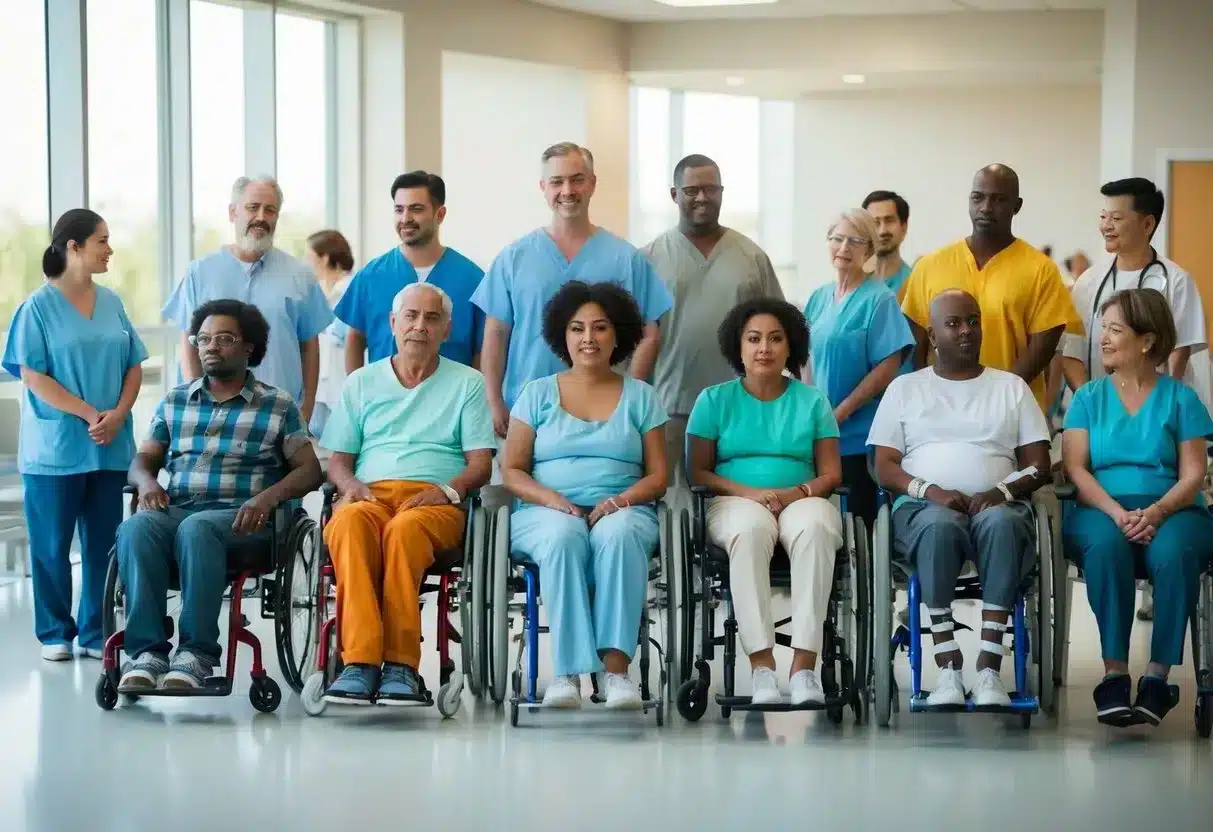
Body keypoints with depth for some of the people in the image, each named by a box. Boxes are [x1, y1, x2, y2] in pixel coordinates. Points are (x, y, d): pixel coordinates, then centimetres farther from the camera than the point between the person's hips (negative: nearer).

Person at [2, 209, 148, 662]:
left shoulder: (111, 303, 8)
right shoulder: (38, 307, -6)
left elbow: (134, 366, 10)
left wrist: (118, 414, -8)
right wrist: (89, 414, -16)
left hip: (109, 448, 4)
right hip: (55, 450, -4)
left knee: (102, 544, 6)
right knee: (52, 546, 3)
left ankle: (94, 632, 14)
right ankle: (55, 633, 13)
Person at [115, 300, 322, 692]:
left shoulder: (278, 405, 12)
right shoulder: (175, 401, 22)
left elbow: (309, 470, 6)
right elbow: (143, 459, 24)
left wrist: (268, 496, -14)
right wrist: (146, 482, -2)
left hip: (241, 517, -3)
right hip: (175, 508, 3)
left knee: (196, 528, -39)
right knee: (135, 528, -33)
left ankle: (196, 653, -40)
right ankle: (146, 652, -38)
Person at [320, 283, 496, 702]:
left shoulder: (468, 383, 17)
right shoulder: (361, 382, 23)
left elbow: (482, 462, 9)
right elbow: (337, 460, 19)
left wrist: (448, 489, -12)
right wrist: (350, 484, -5)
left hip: (436, 501, -1)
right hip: (370, 494, 2)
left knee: (405, 528, -39)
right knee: (350, 522, -37)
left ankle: (401, 664, -39)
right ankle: (360, 660, -44)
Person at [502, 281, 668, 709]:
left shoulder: (641, 397, 16)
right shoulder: (537, 394, 15)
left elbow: (657, 476, 10)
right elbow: (512, 471, 9)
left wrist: (622, 500, -12)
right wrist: (551, 498, -11)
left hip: (622, 512, 0)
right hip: (546, 512, 0)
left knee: (619, 533, -38)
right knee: (563, 537, -38)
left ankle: (616, 666, -44)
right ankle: (567, 671, -42)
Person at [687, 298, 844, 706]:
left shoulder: (812, 401, 15)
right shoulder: (715, 400, 12)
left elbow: (831, 474, 9)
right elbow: (698, 472, 5)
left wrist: (796, 493, -12)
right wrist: (750, 492, -11)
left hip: (801, 500, 1)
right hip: (736, 501, -1)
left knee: (814, 527, -37)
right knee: (750, 528, -39)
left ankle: (804, 665, -42)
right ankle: (761, 665, -43)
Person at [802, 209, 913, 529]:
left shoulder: (879, 299, -8)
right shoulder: (818, 299, 11)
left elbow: (888, 367, -13)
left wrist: (840, 413, -14)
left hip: (858, 434, -6)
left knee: (859, 520, -2)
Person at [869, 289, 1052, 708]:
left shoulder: (1011, 387, 20)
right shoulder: (905, 388, 18)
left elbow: (1039, 466, 12)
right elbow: (884, 467, 9)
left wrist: (1001, 491, -10)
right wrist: (929, 490, -11)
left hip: (997, 505, 1)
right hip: (923, 507, 0)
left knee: (1001, 523, -39)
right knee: (939, 525, -39)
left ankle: (989, 669, -42)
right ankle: (948, 668, -38)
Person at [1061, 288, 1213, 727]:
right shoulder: (1089, 397, 16)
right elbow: (1075, 467, 4)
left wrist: (1156, 512, -18)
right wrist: (1116, 512, -15)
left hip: (1171, 509, -1)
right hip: (1101, 509, 1)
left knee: (1173, 552, -37)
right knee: (1106, 545, -36)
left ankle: (1158, 675, -28)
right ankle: (1114, 672, -33)